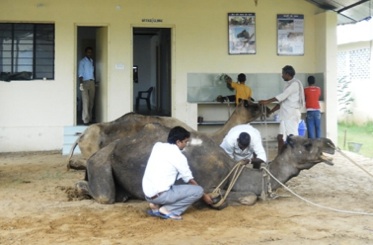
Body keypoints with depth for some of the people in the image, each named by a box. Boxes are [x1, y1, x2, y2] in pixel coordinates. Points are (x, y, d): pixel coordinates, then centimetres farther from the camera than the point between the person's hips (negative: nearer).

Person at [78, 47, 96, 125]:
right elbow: (80, 74, -9)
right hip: (85, 82, -6)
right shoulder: (82, 61, -2)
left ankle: (89, 118, 12)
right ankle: (85, 119, -11)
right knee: (86, 101, -11)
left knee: (91, 101, 5)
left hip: (92, 82, 6)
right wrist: (81, 83, -19)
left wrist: (95, 83, 12)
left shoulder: (92, 61, 16)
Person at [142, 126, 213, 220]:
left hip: (148, 194, 8)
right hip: (160, 195, -8)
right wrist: (204, 195, 16)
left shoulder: (157, 146, 9)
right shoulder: (178, 156, -8)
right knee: (198, 190, -2)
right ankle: (167, 210, -8)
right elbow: (190, 180, 2)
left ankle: (157, 205, 9)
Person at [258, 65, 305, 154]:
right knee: (280, 137, 8)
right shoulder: (289, 84, 20)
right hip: (286, 115, 9)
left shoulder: (295, 83, -9)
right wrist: (270, 111, 19)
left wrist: (267, 101, -19)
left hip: (292, 115, -9)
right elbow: (282, 100, 22)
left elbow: (283, 96, -19)